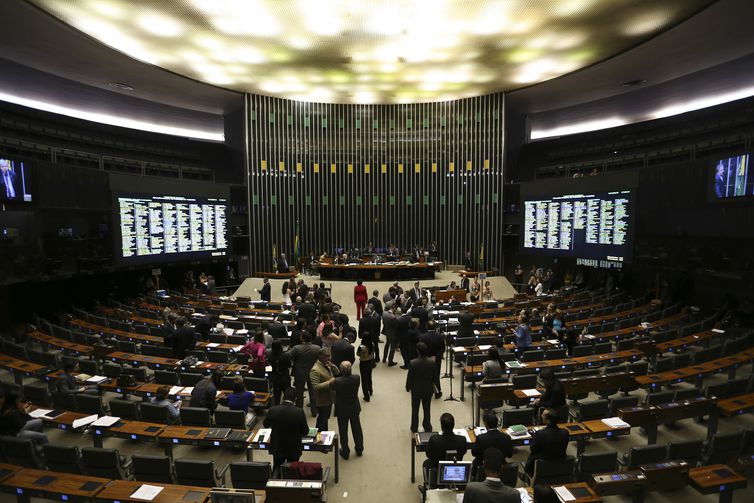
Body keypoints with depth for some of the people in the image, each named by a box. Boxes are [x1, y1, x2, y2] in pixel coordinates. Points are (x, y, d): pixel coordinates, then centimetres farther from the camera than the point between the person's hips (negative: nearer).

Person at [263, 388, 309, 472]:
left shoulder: (273, 410, -19)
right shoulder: (299, 411, -24)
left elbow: (265, 425, 1)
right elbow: (305, 431, -11)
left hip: (277, 448, 2)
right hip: (294, 449, -1)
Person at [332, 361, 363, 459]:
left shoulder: (337, 381, -31)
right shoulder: (357, 378, -22)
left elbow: (333, 389, -11)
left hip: (342, 410, -3)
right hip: (355, 408, 3)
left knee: (343, 431, 16)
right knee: (357, 429, 22)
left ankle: (345, 452, 30)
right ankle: (359, 449, 38)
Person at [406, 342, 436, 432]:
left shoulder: (413, 363, -26)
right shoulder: (432, 363, -19)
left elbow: (409, 377, -15)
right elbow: (434, 376, -6)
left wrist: (408, 387, 4)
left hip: (416, 389, -1)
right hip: (428, 390, 2)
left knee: (415, 410, 18)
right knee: (427, 409, 20)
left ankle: (414, 429, 31)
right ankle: (427, 428, 33)